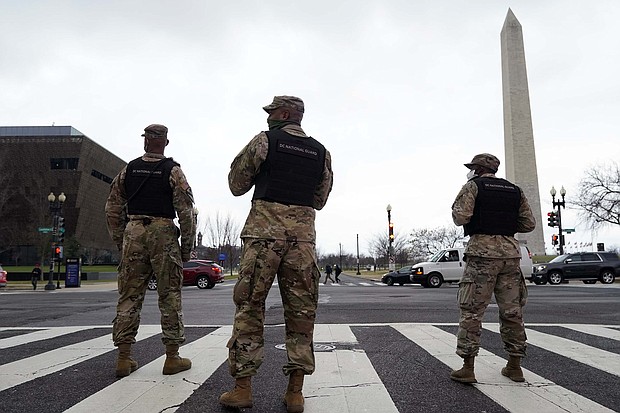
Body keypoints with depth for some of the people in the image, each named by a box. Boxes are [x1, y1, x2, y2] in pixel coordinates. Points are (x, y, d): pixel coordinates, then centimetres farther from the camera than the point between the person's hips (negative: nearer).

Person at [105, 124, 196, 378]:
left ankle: (124, 358, 12)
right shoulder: (172, 171, -1)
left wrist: (119, 242, 18)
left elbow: (112, 209, 12)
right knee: (169, 296, 3)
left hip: (133, 233, 4)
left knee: (129, 296, 8)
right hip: (163, 233, -3)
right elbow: (186, 211, -7)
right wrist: (187, 246, 1)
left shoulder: (128, 170, 11)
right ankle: (172, 357, 8)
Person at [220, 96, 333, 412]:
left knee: (250, 306, 5)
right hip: (303, 235, 3)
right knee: (301, 310, 7)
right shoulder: (321, 152, 13)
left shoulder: (264, 141, 3)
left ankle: (242, 387, 8)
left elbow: (236, 185, 8)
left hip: (264, 230, -3)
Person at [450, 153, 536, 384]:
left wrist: (456, 210, 9)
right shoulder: (515, 191, 16)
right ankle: (514, 366, 19)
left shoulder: (473, 186, 1)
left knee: (472, 311, -2)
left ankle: (468, 368, -2)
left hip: (482, 251, -5)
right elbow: (529, 224, 13)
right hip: (511, 252, 6)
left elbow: (460, 217, -12)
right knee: (512, 311, 11)